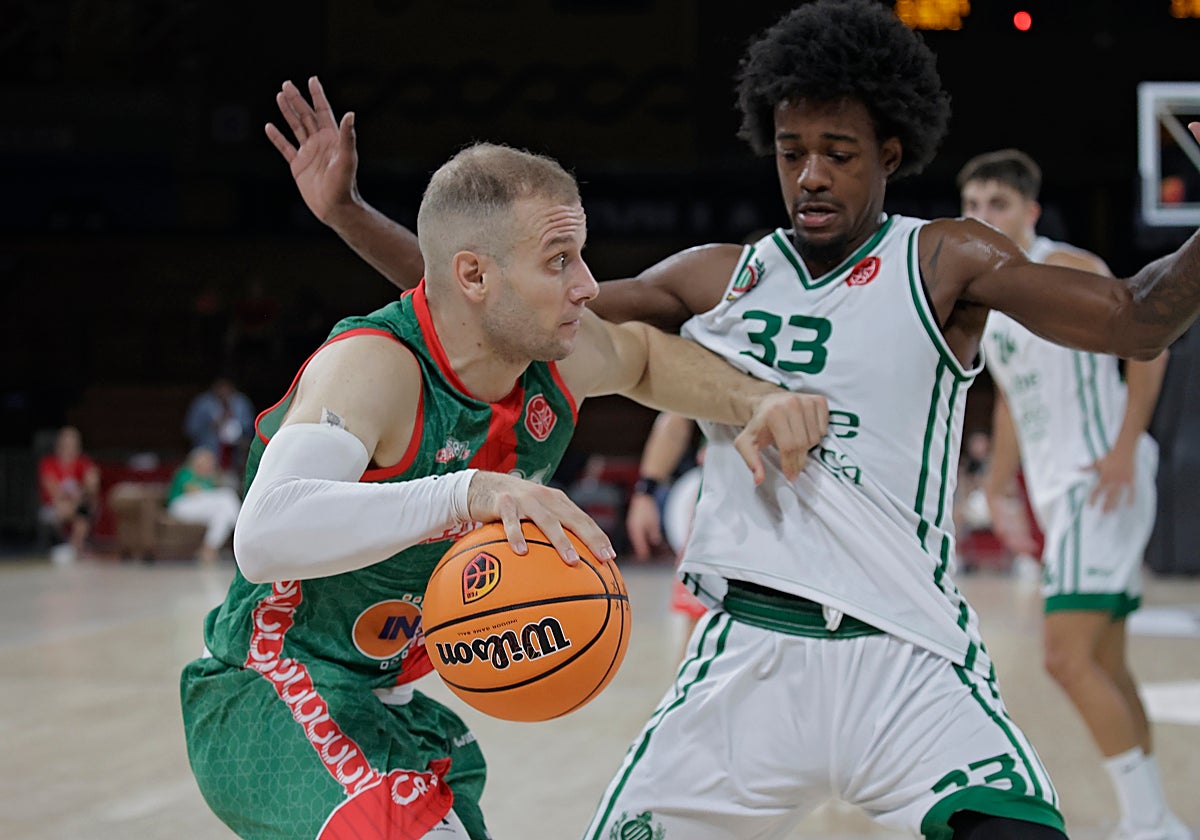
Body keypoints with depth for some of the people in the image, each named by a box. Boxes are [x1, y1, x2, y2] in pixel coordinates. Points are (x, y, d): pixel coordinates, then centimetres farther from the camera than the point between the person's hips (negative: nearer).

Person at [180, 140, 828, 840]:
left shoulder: (559, 352, -4)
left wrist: (754, 401, 4)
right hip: (267, 706, -8)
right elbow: (265, 536, -43)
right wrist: (468, 493, -51)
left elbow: (645, 353, 22)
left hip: (394, 709, 9)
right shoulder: (375, 367, -26)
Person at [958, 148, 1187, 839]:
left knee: (1068, 656, -16)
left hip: (1101, 483, -9)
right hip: (1055, 490, 9)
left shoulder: (1067, 271, -10)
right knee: (1104, 664, 12)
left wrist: (1125, 449, -21)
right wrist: (1001, 487, 21)